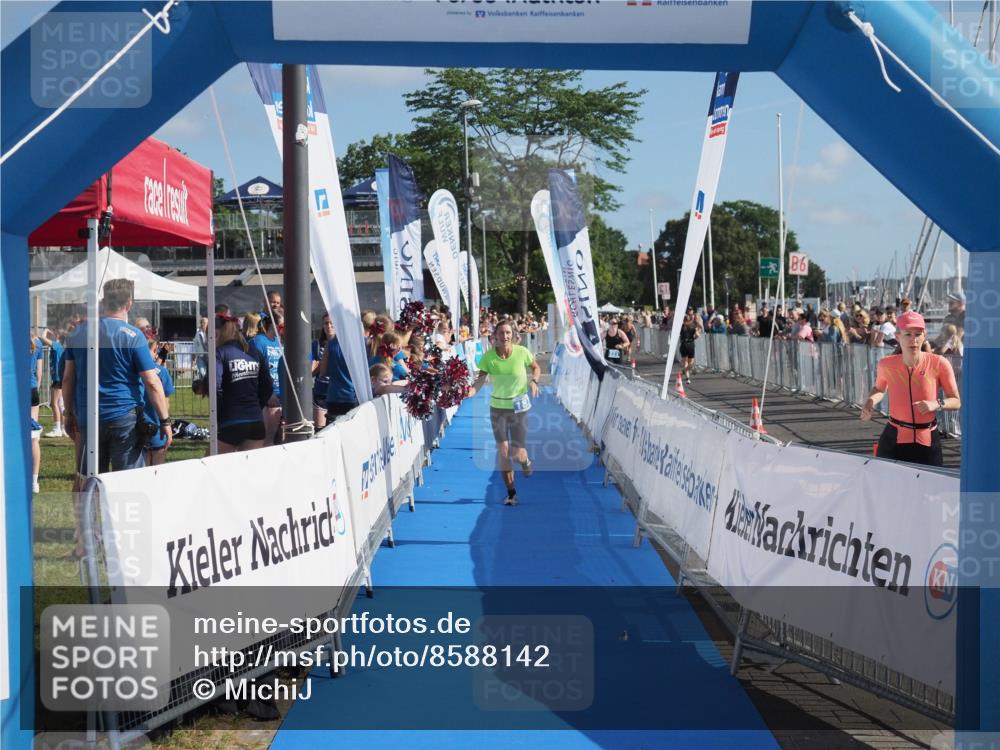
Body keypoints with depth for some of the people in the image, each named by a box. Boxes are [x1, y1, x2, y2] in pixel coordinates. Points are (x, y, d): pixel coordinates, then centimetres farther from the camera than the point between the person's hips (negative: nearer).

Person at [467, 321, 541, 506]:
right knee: (502, 450, 0)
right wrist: (470, 390, -37)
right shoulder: (488, 356, -11)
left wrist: (534, 381, -14)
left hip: (519, 407, -1)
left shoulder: (522, 352, -13)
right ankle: (511, 493, 16)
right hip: (497, 406, 1)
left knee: (517, 454, -5)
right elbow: (481, 379, -17)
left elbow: (536, 367, 6)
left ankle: (526, 461, 35)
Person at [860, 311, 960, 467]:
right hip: (893, 441, 1)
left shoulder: (939, 364, -10)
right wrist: (869, 403, 0)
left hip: (928, 442, -1)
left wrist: (937, 404, -20)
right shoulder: (886, 364, -4)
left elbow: (956, 402, -1)